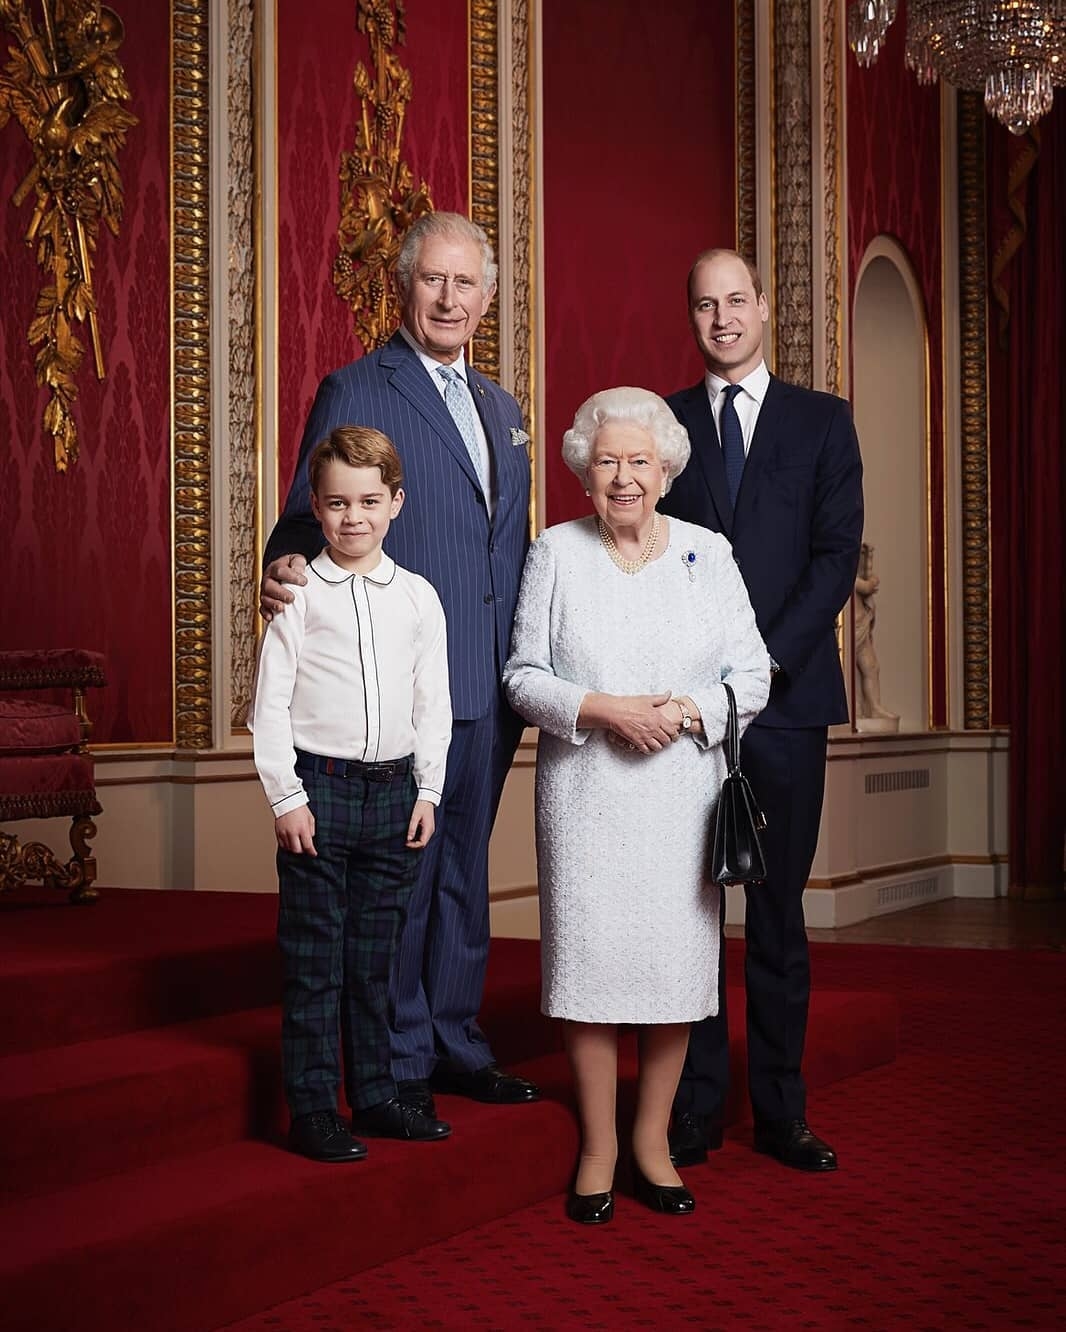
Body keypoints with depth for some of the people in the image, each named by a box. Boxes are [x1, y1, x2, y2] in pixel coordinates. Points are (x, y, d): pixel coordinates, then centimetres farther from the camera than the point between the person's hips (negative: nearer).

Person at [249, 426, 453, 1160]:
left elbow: (434, 704, 10)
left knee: (376, 954, 12)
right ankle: (313, 1107, 9)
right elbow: (271, 703, -4)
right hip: (319, 787, -3)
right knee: (314, 958, 1)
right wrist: (286, 796, -8)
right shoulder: (300, 595, -3)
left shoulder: (418, 597, 6)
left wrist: (428, 791, 5)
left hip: (395, 789, 3)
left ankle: (375, 1092, 22)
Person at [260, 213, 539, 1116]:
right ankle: (400, 1062, 13)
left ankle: (457, 1044, 26)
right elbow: (311, 521, -6)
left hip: (490, 687, 7)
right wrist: (287, 570, -29)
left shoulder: (502, 409, 17)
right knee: (400, 873, 0)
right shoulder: (355, 392, -4)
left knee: (465, 870, 15)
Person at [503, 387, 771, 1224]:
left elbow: (751, 675, 5)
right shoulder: (556, 553, 4)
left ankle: (653, 1138, 17)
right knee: (588, 957, -1)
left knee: (676, 960, 2)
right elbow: (524, 676, 2)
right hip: (585, 799, -1)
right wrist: (604, 709, -13)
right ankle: (598, 1146, 12)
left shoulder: (707, 553, 5)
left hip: (681, 793, 1)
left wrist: (685, 710, -13)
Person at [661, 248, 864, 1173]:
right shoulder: (663, 424, 11)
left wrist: (765, 661, -11)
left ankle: (782, 1112, 10)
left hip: (786, 694, 0)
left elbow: (838, 554, 1)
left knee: (779, 912, 4)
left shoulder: (822, 421, 9)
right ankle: (694, 1107, 7)